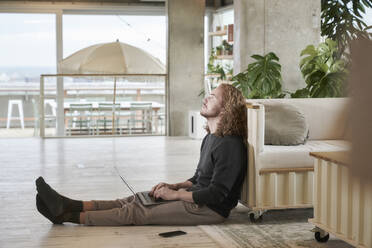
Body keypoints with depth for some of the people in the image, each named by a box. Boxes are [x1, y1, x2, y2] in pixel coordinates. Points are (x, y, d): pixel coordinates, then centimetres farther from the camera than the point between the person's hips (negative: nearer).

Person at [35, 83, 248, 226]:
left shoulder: (230, 145, -18)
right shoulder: (210, 138, 15)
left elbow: (217, 194, -22)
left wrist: (175, 194, -16)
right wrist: (174, 186, 6)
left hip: (210, 210, -9)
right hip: (195, 198, 9)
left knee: (137, 211, -14)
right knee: (133, 201, -2)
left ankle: (70, 216, -14)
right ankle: (69, 207, -7)